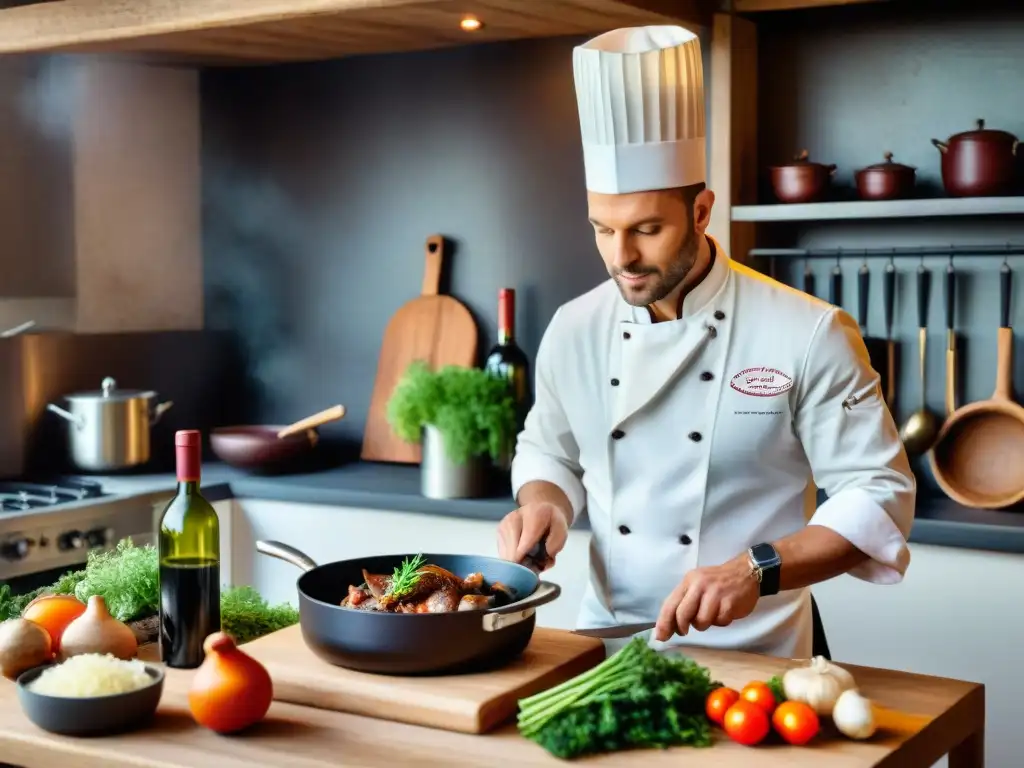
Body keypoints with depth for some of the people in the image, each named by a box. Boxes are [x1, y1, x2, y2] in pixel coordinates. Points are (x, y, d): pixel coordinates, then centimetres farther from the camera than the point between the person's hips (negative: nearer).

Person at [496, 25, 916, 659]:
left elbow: (881, 495, -10)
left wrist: (756, 572, -22)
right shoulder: (574, 330, 1)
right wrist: (543, 501, -5)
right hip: (605, 642, 3)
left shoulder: (808, 335, -11)